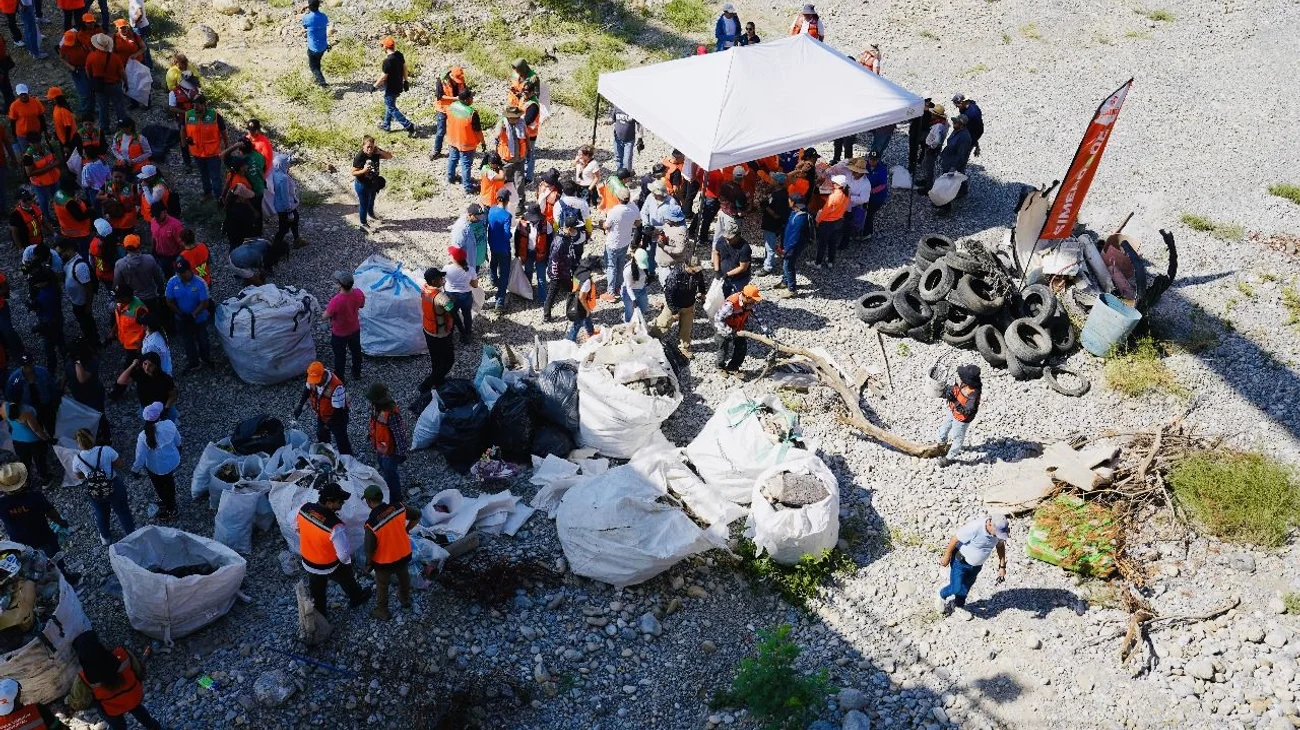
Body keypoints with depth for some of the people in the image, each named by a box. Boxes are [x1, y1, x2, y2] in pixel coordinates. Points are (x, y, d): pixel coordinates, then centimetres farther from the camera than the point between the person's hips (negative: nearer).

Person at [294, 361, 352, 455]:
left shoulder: (336, 386, -40)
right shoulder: (314, 379, -20)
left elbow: (338, 409, -32)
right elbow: (307, 389, 5)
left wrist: (328, 425, -29)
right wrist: (300, 405, -3)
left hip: (337, 418, -7)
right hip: (321, 416, 7)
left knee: (341, 441, 8)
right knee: (322, 438, 28)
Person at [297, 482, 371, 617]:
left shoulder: (304, 509, -23)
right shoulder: (335, 526, -41)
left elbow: (298, 529, 0)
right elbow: (344, 554, -32)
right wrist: (346, 562, -8)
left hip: (308, 562, 4)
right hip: (330, 567, -4)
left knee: (317, 592, 29)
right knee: (347, 580, 29)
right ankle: (356, 599, 55)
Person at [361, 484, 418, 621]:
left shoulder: (371, 524, -33)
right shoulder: (399, 507, -22)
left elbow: (369, 549, -22)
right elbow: (417, 516, -5)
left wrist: (368, 564, -2)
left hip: (384, 561, -4)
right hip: (404, 554, 4)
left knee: (382, 586, 24)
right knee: (403, 577, 33)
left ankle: (382, 612, 45)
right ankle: (405, 600, 58)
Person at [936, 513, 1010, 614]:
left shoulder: (999, 530, -17)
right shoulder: (974, 528, -36)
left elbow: (1000, 546, 4)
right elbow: (955, 539, -24)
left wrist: (1002, 566, 4)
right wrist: (946, 557, -13)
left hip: (977, 565, 5)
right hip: (961, 561, -5)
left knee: (966, 588, 17)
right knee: (957, 588, -8)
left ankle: (959, 605, 43)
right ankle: (942, 595, 24)